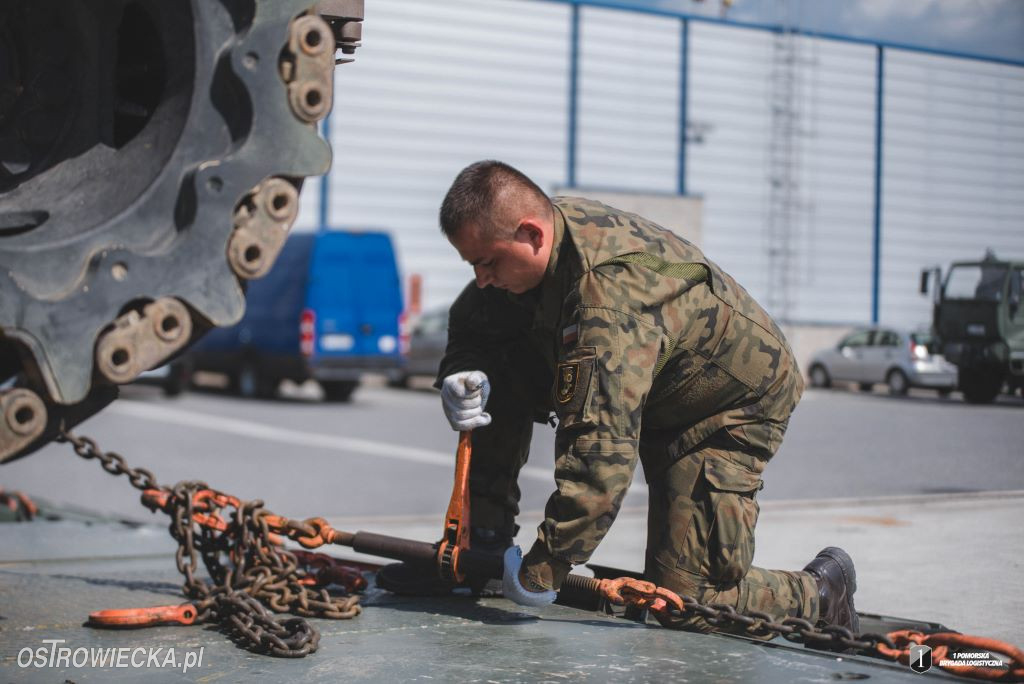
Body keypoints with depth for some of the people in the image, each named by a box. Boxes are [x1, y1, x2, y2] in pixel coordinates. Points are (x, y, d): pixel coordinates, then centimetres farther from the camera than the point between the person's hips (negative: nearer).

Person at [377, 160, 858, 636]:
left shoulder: (610, 293, -40)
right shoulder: (547, 235, -13)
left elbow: (602, 451, -44)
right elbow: (471, 324, 4)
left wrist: (542, 568, -38)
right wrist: (465, 374, -20)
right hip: (652, 391, 9)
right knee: (498, 370, -7)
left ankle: (821, 593, 12)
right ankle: (481, 542, 2)